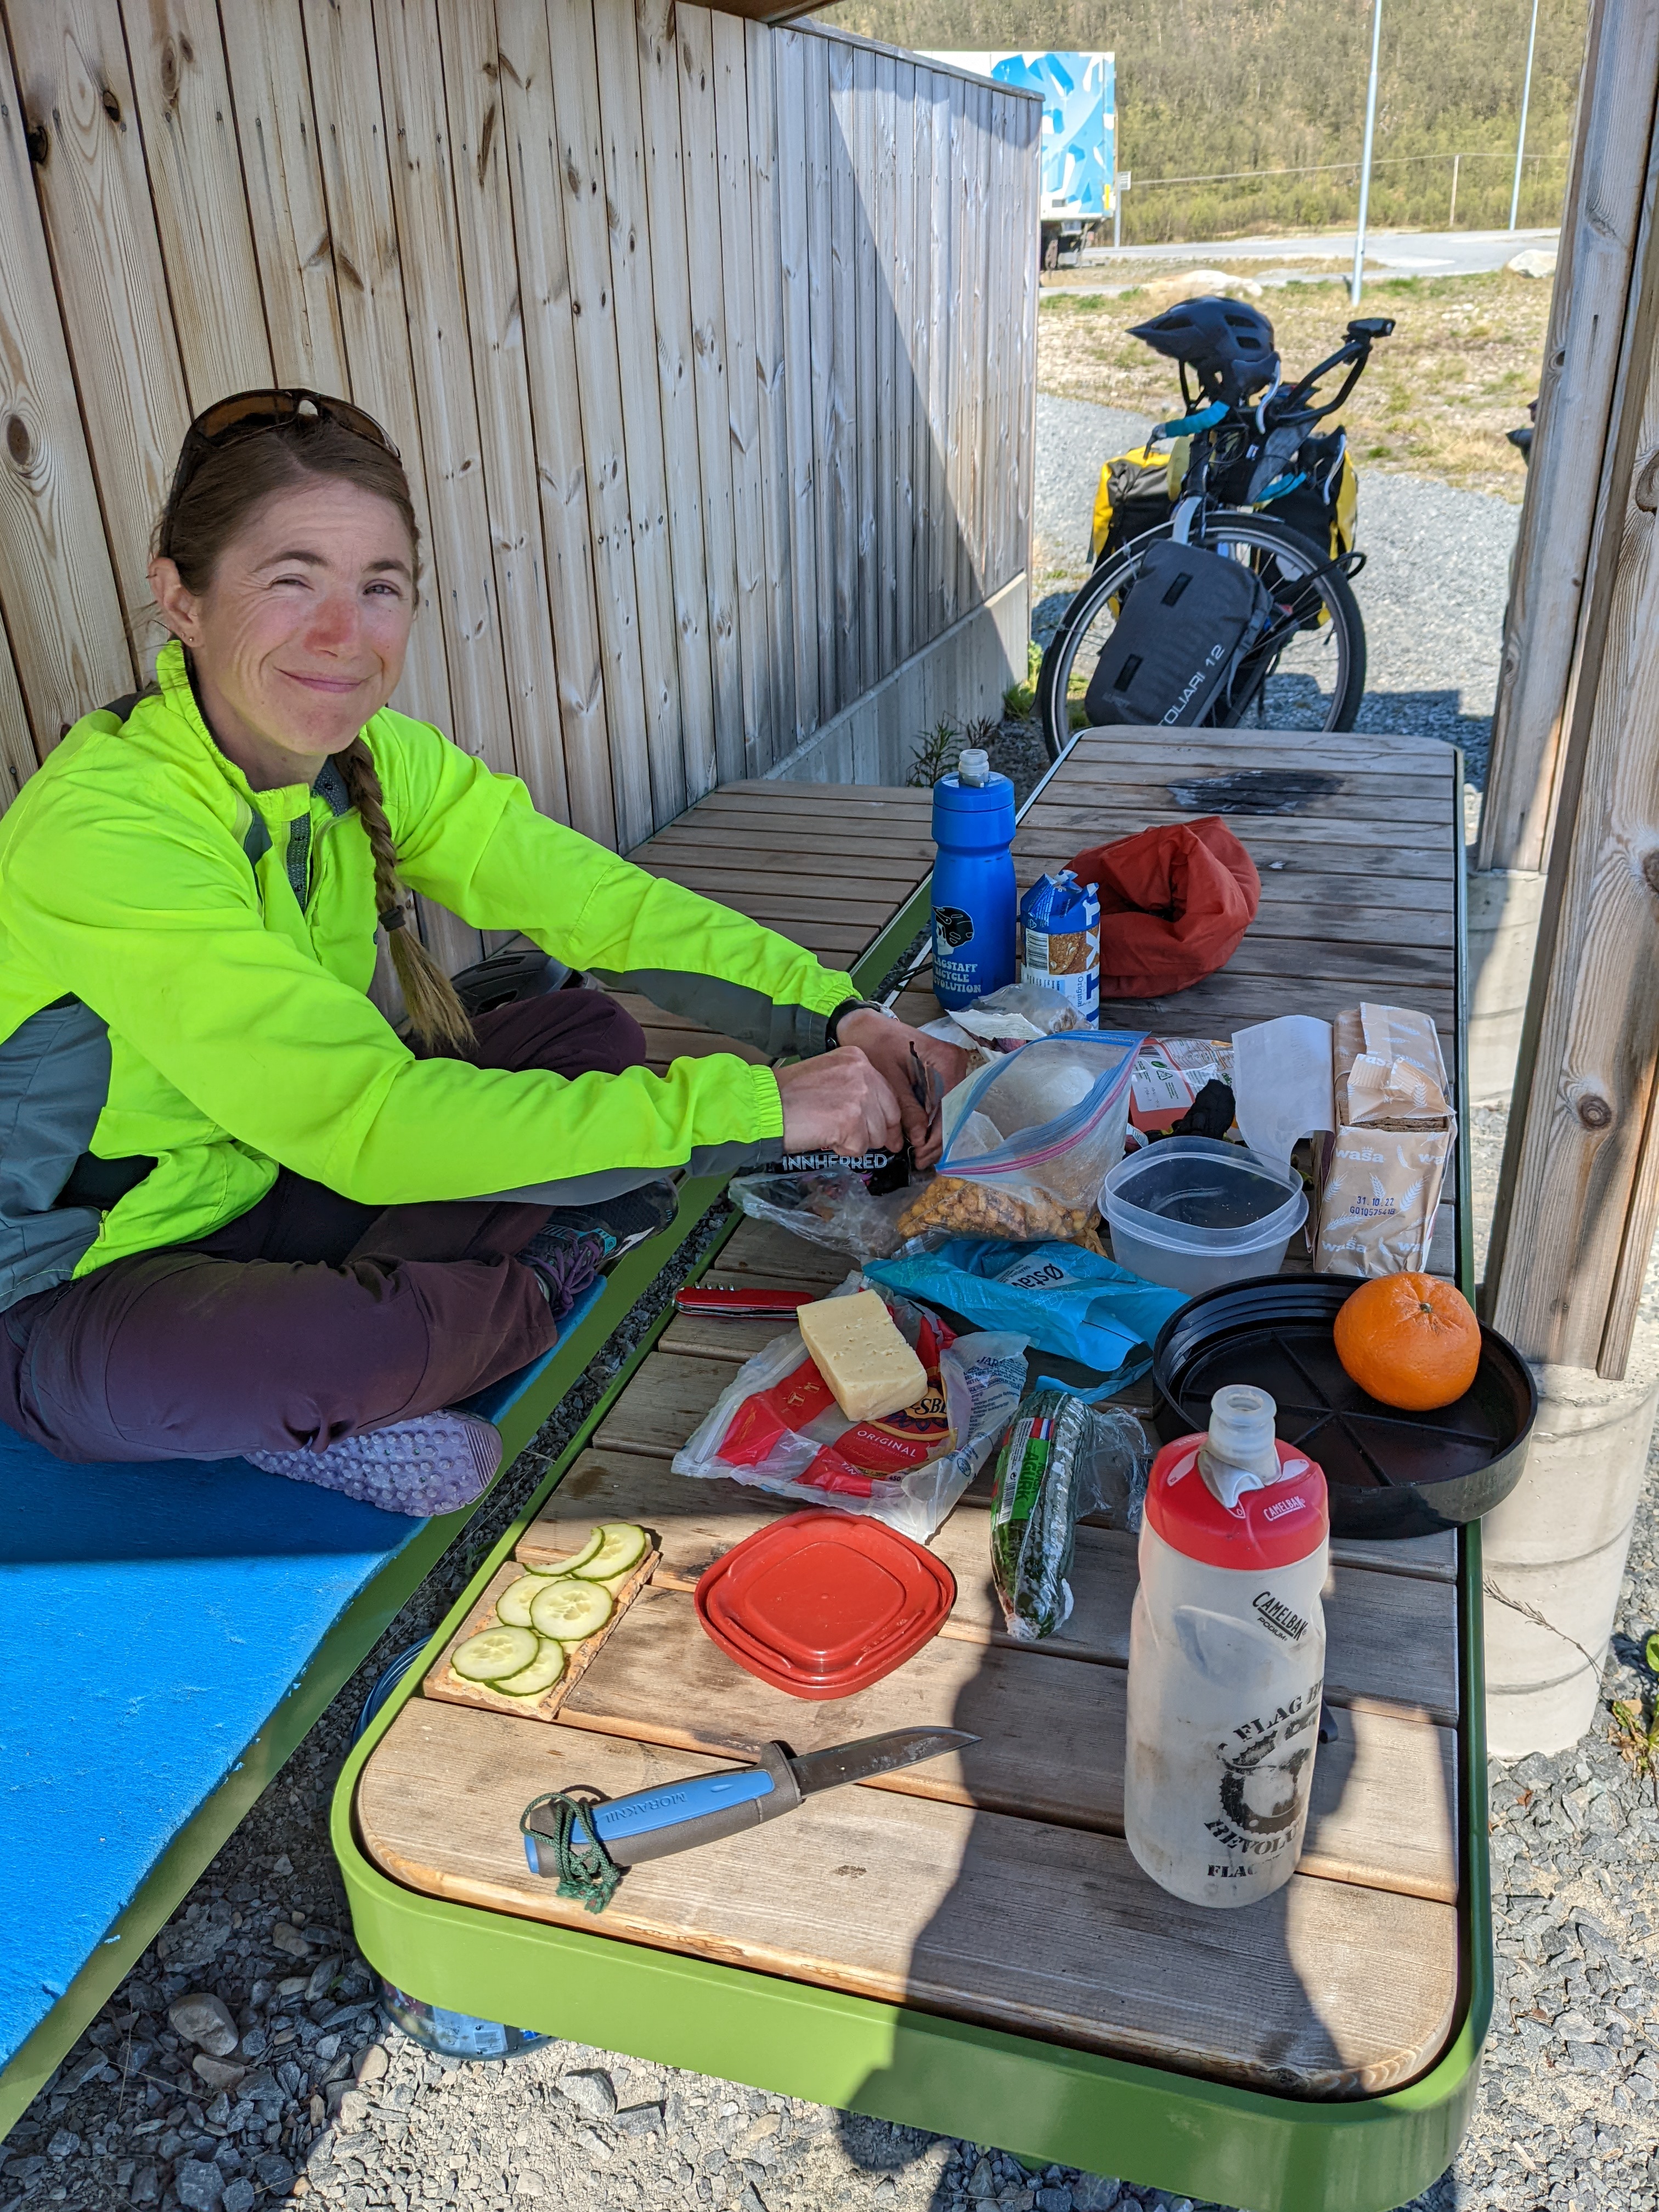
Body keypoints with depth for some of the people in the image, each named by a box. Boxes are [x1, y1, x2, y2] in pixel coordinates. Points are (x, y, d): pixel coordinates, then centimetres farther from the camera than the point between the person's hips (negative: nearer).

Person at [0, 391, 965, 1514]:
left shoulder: (377, 760, -8)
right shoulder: (100, 832, -30)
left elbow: (600, 899, -9)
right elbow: (365, 1120, -36)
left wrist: (837, 1015, -25)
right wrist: (756, 1105, -37)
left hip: (271, 1185, 7)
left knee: (589, 1032, -5)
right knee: (320, 1349, -39)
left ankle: (347, 1362, -11)